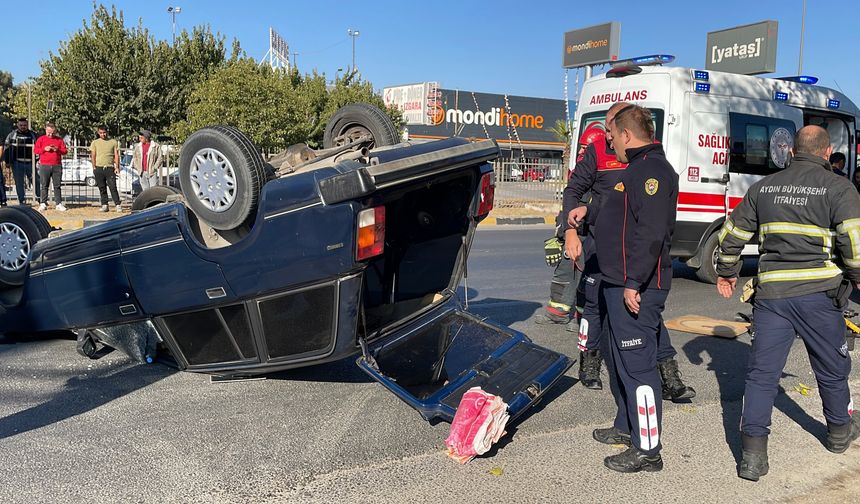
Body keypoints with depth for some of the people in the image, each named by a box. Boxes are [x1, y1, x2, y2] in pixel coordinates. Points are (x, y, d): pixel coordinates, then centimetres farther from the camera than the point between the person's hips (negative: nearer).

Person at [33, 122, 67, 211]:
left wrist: (57, 150, -11)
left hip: (57, 166, 1)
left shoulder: (59, 139, 10)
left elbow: (65, 151, 8)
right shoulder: (41, 139, 8)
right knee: (44, 186, 2)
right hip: (44, 166, -1)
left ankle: (58, 204, 5)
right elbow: (35, 150, 4)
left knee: (57, 186, 2)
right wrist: (44, 149, -11)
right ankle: (43, 204, 5)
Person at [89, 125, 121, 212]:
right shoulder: (95, 143, 11)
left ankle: (117, 205, -6)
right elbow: (93, 156, 10)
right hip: (99, 168, 2)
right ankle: (104, 205, 8)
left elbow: (116, 155, 7)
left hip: (110, 168, -2)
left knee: (113, 187, -8)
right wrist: (94, 167, 0)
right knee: (102, 188, 4)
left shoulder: (113, 142, 9)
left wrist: (117, 167, -3)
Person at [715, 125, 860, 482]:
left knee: (762, 372, 4)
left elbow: (733, 232, 12)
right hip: (819, 292, -2)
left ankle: (753, 454, 0)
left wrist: (726, 272, 25)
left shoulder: (764, 187, 8)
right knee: (831, 368, 19)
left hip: (771, 292, 2)